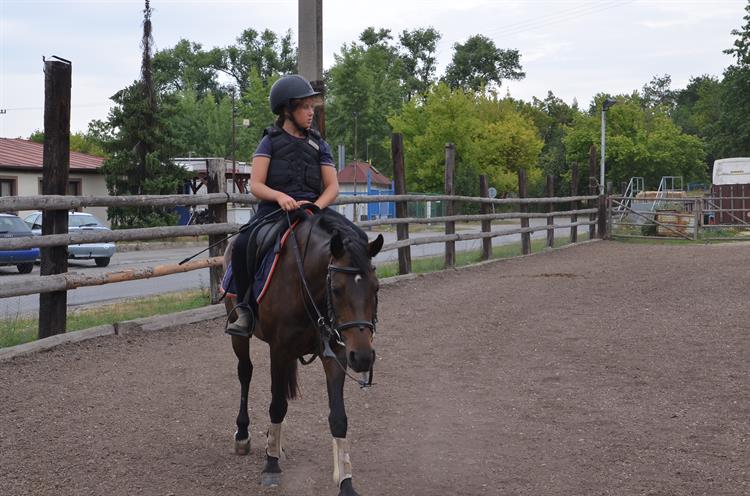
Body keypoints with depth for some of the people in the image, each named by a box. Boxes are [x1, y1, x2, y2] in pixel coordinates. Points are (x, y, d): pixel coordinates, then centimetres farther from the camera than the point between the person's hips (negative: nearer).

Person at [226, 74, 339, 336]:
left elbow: (332, 186, 8)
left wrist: (315, 206, -14)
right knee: (241, 245, -30)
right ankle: (245, 308, -12)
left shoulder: (319, 145, 16)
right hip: (273, 210, -1)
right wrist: (280, 196, -22)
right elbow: (256, 185, 0)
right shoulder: (271, 141, 9)